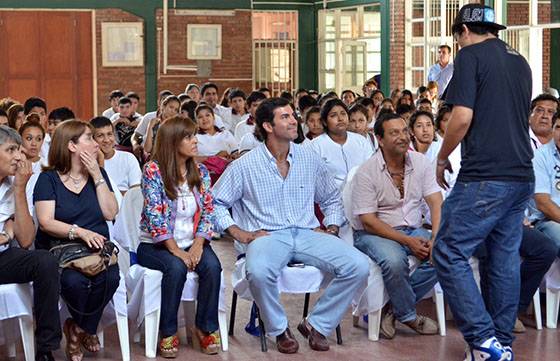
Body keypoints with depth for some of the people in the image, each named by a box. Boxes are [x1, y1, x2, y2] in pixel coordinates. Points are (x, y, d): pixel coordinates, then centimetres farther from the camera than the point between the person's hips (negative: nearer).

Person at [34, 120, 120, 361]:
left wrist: (97, 176, -4)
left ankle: (79, 329, -5)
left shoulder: (98, 174, 13)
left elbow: (110, 213, 1)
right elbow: (46, 222, -11)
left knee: (110, 277, -30)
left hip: (96, 246, 3)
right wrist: (80, 232, -25)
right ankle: (87, 329, -3)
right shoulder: (48, 179, 1)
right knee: (74, 280, -35)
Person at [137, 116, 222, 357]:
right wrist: (176, 250, -23)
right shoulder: (153, 170, -9)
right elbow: (155, 216, -16)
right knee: (176, 267, -33)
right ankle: (168, 333, -18)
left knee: (212, 265, -25)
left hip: (192, 243, 4)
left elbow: (208, 211, 2)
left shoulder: (200, 172, 6)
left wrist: (198, 244, -14)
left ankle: (206, 328, -10)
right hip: (156, 244, -4)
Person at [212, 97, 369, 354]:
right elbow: (216, 202, 6)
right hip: (268, 236, -3)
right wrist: (239, 234, -5)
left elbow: (331, 199, 24)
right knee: (259, 271, -40)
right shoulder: (245, 165, 1)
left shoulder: (309, 159, 12)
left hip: (307, 234, 4)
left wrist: (332, 229, 7)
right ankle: (279, 329, -10)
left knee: (358, 266, -21)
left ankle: (316, 324, -3)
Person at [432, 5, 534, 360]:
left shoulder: (471, 55, -5)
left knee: (450, 253, -3)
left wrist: (442, 159, -1)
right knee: (506, 259, 11)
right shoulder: (520, 61, 18)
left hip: (485, 176, -8)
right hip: (522, 175, 8)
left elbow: (462, 117, -14)